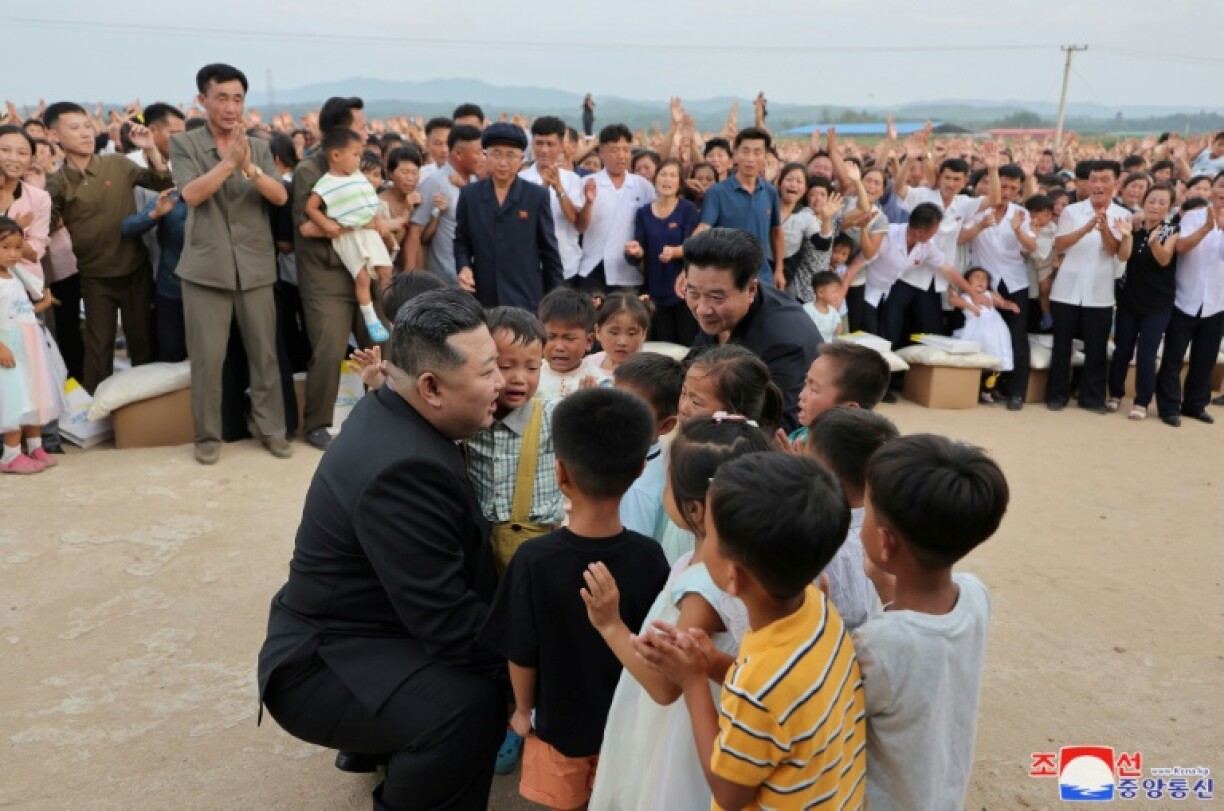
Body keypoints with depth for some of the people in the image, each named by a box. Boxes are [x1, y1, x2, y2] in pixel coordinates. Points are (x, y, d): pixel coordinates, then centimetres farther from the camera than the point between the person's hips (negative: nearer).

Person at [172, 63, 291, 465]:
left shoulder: (260, 148, 10)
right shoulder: (184, 144, 3)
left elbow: (281, 196, -4)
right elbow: (191, 194, -13)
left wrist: (249, 167, -20)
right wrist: (230, 161, -21)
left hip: (256, 266, 2)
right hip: (206, 266, -2)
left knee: (265, 353, 6)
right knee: (207, 357, 1)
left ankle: (271, 428, 16)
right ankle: (208, 435, 13)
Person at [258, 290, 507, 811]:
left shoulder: (395, 414, 0)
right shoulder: (402, 468, -30)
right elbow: (447, 622, -27)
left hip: (366, 624, 10)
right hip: (323, 665, -10)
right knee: (470, 704, -30)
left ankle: (389, 748, 26)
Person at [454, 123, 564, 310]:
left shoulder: (537, 196, 1)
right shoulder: (469, 194, 6)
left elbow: (549, 250, 4)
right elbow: (461, 241, 14)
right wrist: (463, 267, -6)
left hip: (527, 300, -1)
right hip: (483, 299, 2)